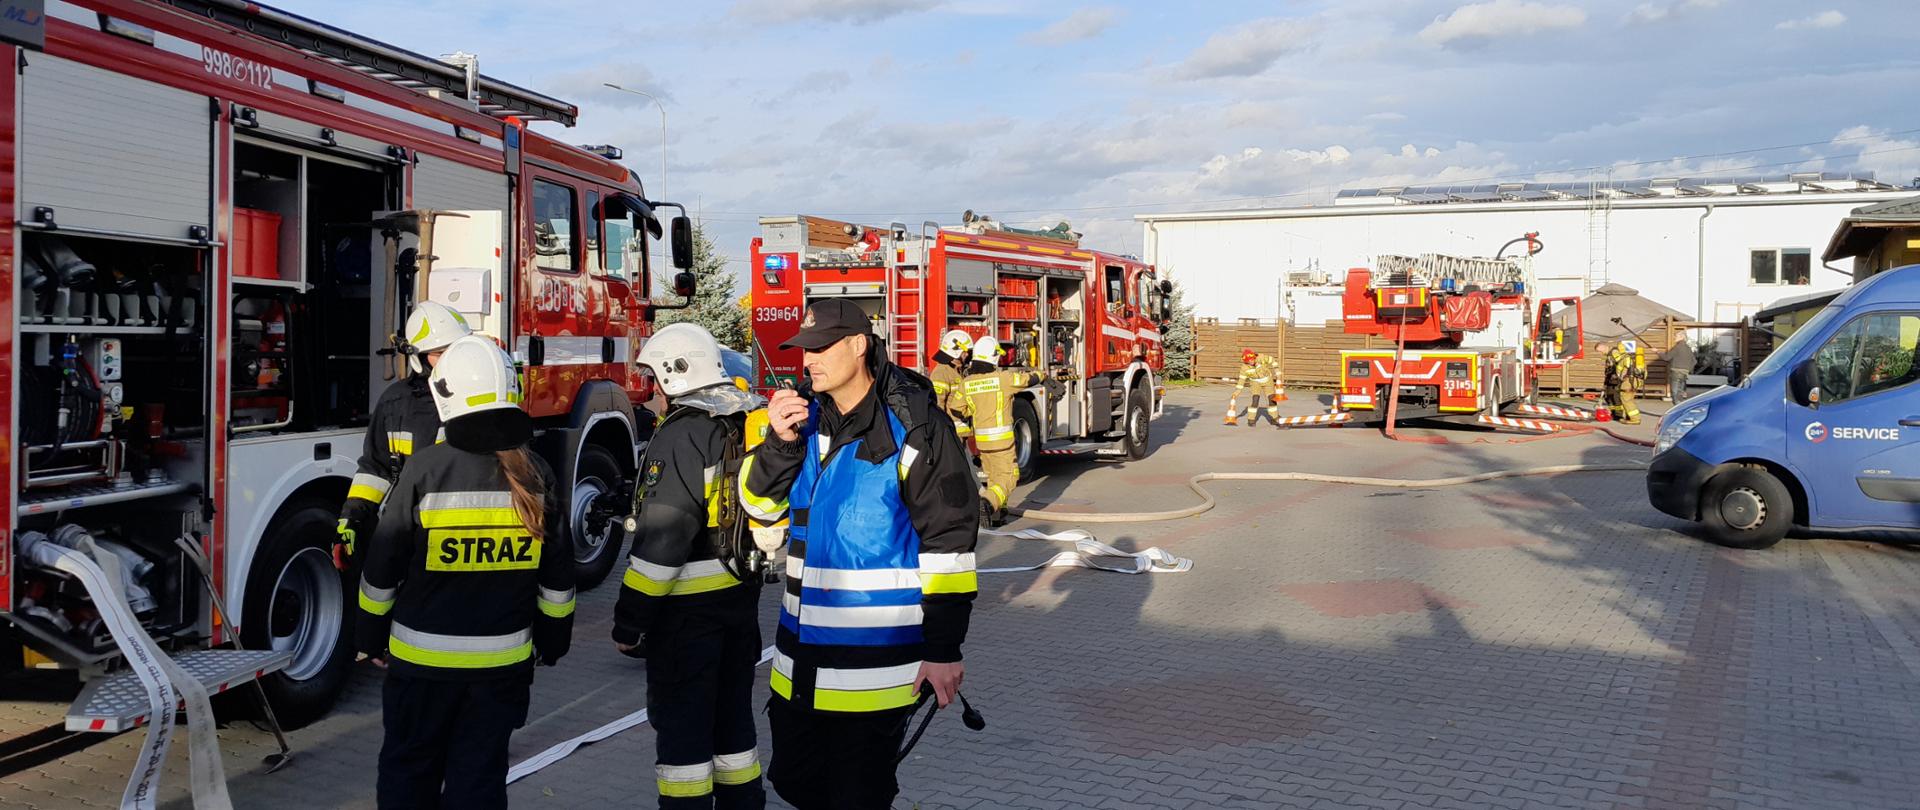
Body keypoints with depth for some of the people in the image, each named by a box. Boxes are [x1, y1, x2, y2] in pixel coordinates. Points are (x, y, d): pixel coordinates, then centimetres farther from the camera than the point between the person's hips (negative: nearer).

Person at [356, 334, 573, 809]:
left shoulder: (426, 469, -13)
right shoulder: (535, 474, -4)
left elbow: (383, 566, -7)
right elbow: (557, 576, 2)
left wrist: (371, 637, 7)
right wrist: (552, 641, 16)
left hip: (423, 661, -2)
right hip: (503, 663, 2)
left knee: (409, 770, 15)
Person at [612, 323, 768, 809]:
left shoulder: (683, 434, -18)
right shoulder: (752, 421, 7)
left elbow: (662, 538, -21)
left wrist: (629, 620, -16)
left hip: (691, 605, -8)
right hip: (743, 593, 8)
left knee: (682, 722, 2)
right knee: (733, 714, 18)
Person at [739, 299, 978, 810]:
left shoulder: (912, 425, -13)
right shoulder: (805, 418, 7)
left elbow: (947, 539, -13)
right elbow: (759, 503, 9)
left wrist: (945, 649, -14)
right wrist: (780, 442, -10)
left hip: (877, 658, -7)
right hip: (803, 652, 7)